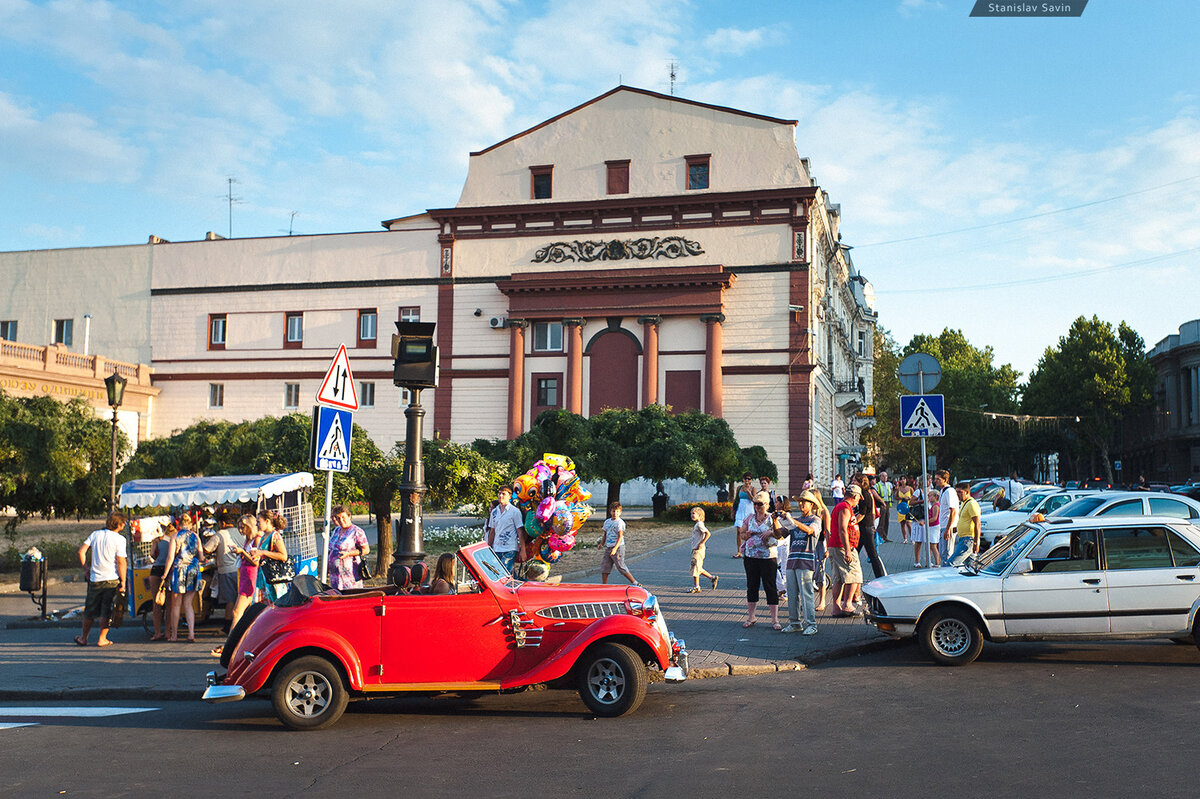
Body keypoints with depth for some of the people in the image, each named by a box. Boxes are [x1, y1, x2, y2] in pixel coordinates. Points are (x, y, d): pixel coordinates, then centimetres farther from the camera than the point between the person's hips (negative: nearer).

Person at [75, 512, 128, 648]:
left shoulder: (95, 534, 5)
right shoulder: (119, 539, -9)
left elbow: (81, 551, 2)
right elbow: (121, 562, -13)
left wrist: (86, 569, 11)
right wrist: (123, 582, -9)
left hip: (95, 579, 4)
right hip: (112, 580, -4)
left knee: (90, 611, 16)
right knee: (107, 612, 5)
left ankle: (83, 637, 27)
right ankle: (102, 639, 7)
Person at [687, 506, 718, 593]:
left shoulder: (699, 524, -15)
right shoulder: (697, 524, 15)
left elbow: (708, 533, -25)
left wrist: (701, 543, -22)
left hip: (698, 550, -10)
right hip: (695, 549, 10)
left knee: (695, 567, -5)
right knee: (698, 568, 15)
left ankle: (696, 587, 0)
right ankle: (712, 577, 23)